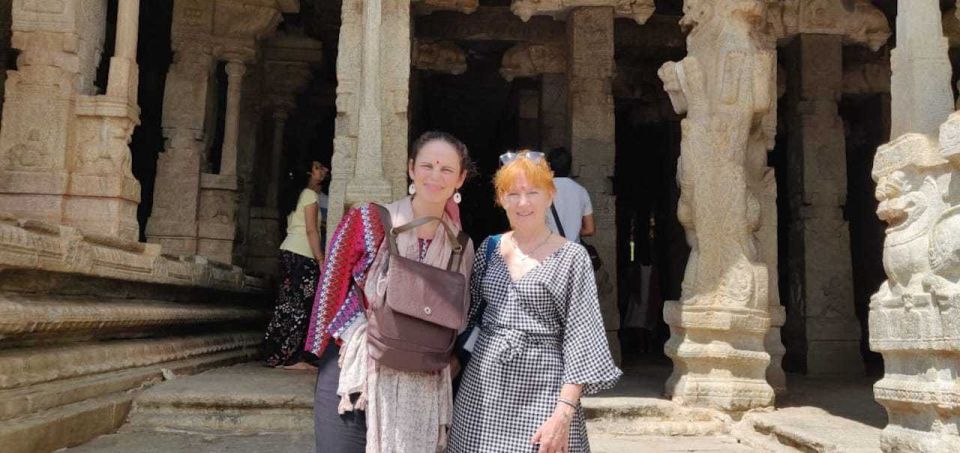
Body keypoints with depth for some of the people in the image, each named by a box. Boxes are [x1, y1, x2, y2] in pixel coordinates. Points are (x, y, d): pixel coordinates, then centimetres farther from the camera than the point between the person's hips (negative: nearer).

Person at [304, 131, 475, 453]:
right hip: (355, 375, -3)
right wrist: (366, 339, -12)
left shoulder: (461, 247, 6)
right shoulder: (368, 221, -4)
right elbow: (332, 289, -4)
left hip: (421, 389, 3)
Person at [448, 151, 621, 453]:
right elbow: (465, 312, 15)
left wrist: (564, 411, -16)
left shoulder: (571, 257, -5)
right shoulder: (490, 247, 7)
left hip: (541, 391, -4)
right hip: (482, 385, 4)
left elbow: (581, 337, -9)